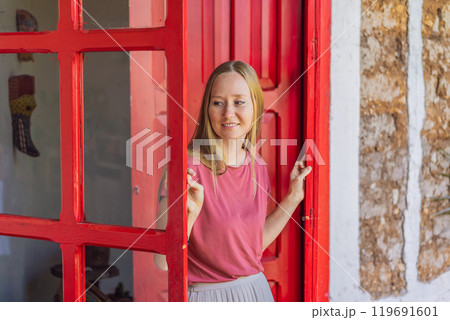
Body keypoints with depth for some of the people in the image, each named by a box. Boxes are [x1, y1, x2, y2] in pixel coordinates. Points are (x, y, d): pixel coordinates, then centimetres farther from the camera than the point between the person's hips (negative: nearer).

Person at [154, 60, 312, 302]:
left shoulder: (258, 167, 0)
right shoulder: (187, 168, -17)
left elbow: (255, 242, 10)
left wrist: (294, 196, 7)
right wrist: (188, 214, -31)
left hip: (255, 290, 5)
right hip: (204, 295, -5)